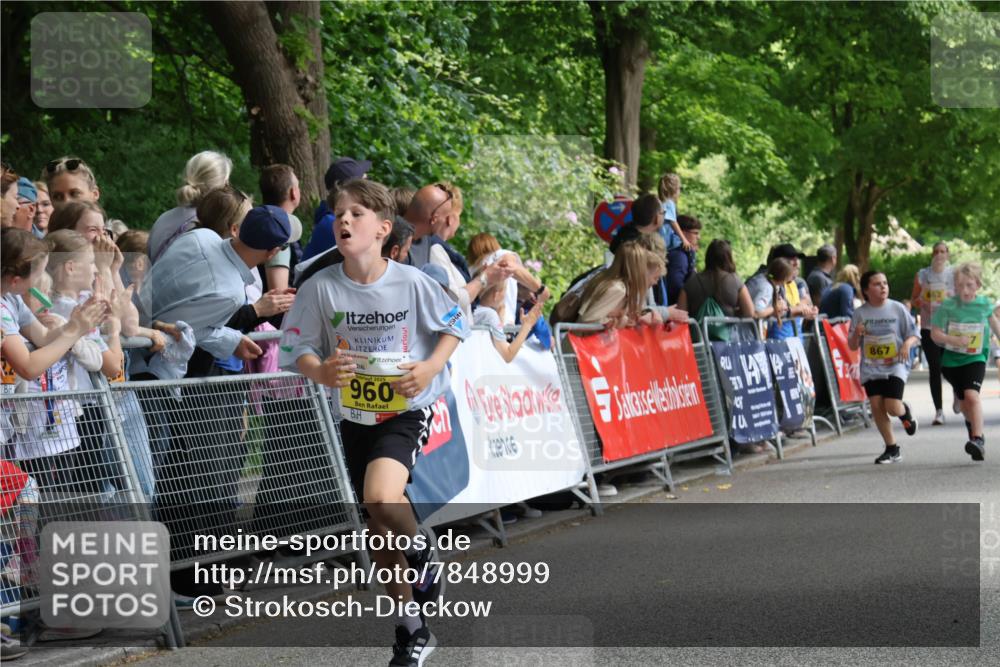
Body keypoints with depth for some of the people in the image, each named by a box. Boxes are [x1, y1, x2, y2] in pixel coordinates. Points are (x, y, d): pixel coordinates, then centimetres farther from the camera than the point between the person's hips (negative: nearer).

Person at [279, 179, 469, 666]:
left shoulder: (412, 282, -13)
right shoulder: (321, 287, -10)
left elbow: (455, 325, 1)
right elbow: (296, 348, -3)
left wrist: (431, 367, -15)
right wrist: (321, 371, -24)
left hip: (406, 410, -3)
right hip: (355, 415, 4)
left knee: (381, 498, -31)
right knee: (380, 530, 10)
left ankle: (424, 552, 2)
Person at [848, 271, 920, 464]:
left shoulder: (897, 309, -1)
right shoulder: (860, 313, 3)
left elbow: (914, 335, 3)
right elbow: (852, 346, 8)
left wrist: (907, 344, -18)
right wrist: (856, 334, -13)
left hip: (895, 365, -2)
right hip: (871, 368, 2)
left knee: (892, 407, -15)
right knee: (876, 405, -8)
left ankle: (905, 413, 24)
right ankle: (892, 449, 7)